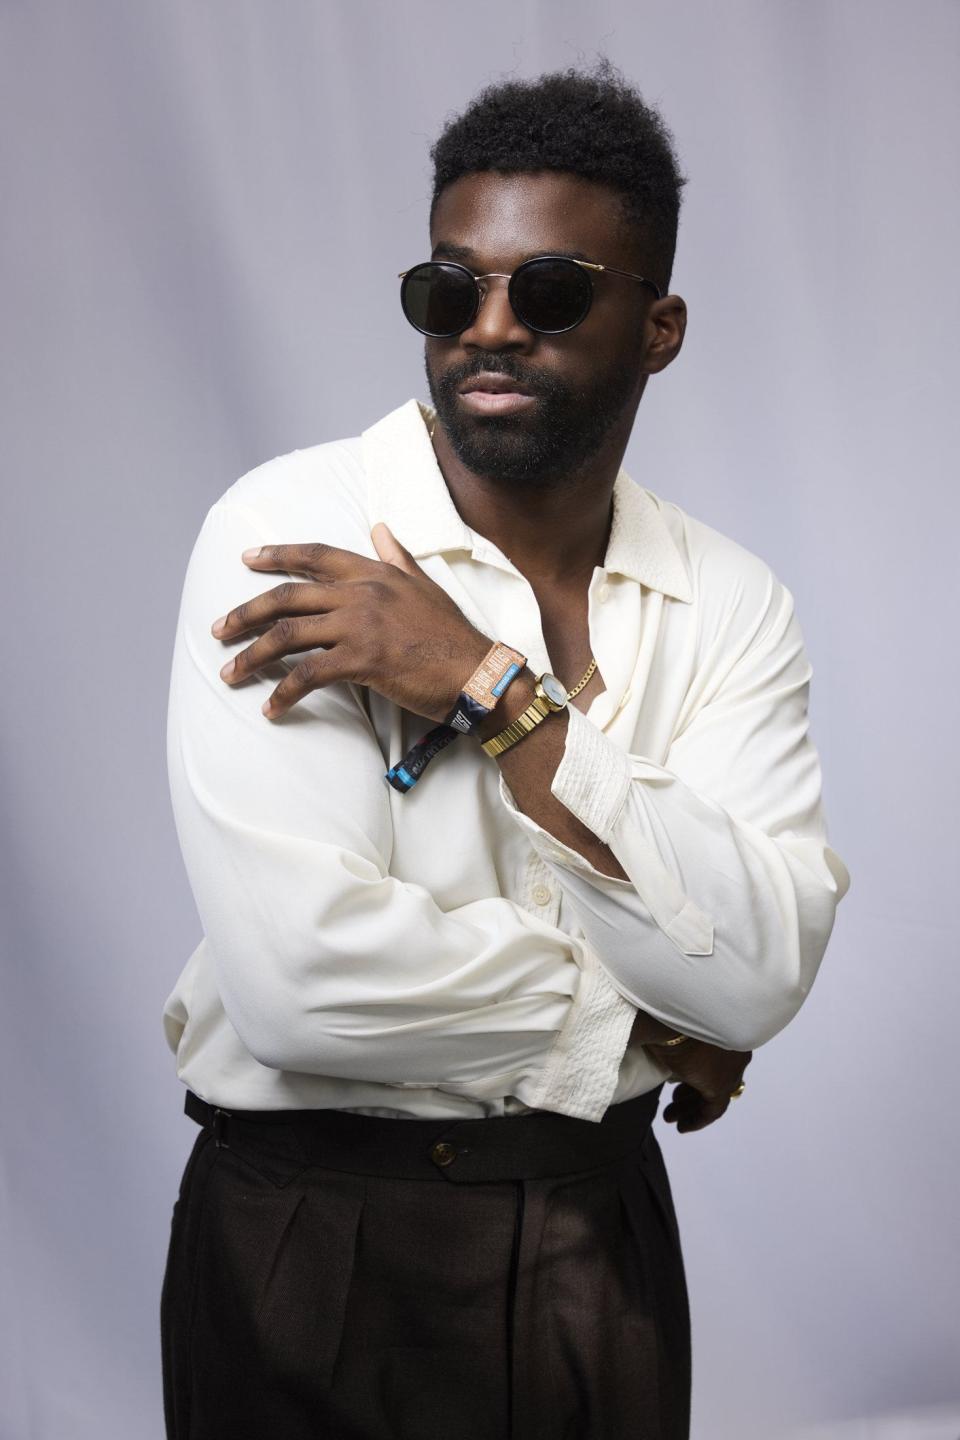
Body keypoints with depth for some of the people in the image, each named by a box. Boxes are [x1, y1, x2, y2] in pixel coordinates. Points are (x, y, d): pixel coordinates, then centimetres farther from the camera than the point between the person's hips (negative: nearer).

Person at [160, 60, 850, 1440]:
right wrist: (645, 1027, -13)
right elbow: (301, 972, -26)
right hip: (317, 1235, -3)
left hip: (603, 1230, 4)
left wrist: (486, 689, -22)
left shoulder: (732, 602, -2)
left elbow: (762, 970, -16)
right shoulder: (290, 534, -15)